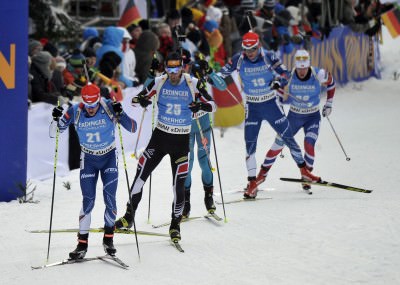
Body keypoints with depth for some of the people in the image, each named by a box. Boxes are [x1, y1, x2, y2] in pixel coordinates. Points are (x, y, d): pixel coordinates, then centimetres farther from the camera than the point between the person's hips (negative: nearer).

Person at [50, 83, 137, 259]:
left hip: (109, 158, -1)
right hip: (88, 159, 1)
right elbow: (56, 131, -6)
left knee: (110, 198, -9)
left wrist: (120, 115, -36)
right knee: (88, 201, -7)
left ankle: (108, 239, 9)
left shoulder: (109, 107, -20)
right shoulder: (75, 112, -16)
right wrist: (57, 119, -27)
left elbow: (132, 128, -19)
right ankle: (82, 244, 1)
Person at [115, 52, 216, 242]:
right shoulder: (159, 82, -4)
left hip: (181, 141, -1)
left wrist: (200, 106, -28)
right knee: (141, 174, -1)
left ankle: (175, 225, 13)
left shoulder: (192, 84, -8)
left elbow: (212, 105, -5)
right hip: (160, 136, 2)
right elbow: (136, 99, 2)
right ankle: (129, 216, 12)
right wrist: (141, 101, -22)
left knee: (179, 184, -2)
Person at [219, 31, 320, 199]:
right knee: (250, 144, -7)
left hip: (271, 104, 0)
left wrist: (278, 82, -33)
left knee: (288, 137, 5)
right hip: (252, 107, 0)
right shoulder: (239, 59, -10)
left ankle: (304, 171, 21)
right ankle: (252, 184, -1)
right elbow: (223, 73, 2)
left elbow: (285, 73, -12)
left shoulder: (268, 56, -13)